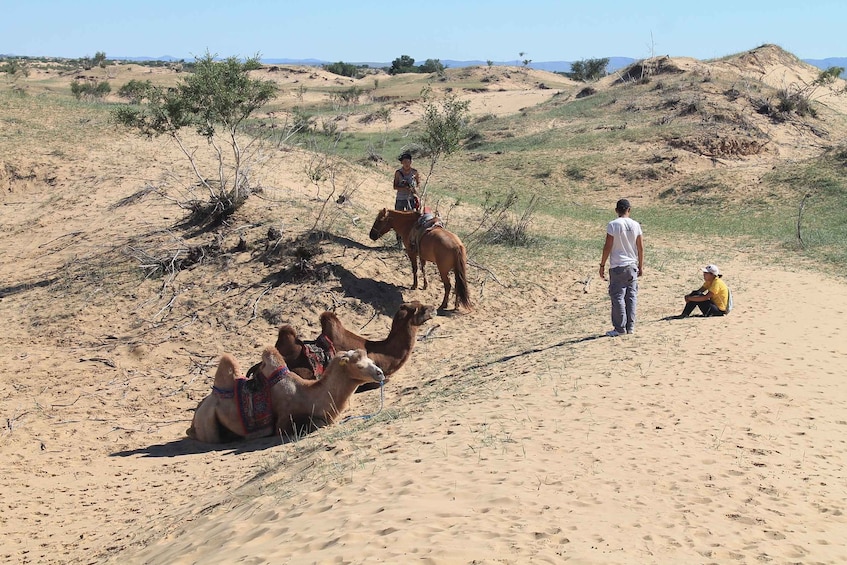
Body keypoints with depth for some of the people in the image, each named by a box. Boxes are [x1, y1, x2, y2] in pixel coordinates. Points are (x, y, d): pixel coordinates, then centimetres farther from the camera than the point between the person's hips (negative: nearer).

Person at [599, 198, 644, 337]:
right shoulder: (636, 225, 3)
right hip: (632, 266, 4)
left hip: (617, 267, -4)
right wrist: (641, 266, 16)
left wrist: (602, 265, -2)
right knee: (631, 296, 9)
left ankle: (620, 328, 0)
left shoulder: (613, 225, -9)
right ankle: (630, 327, 12)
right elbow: (640, 248, 6)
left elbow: (607, 247, -10)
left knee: (617, 297, 0)